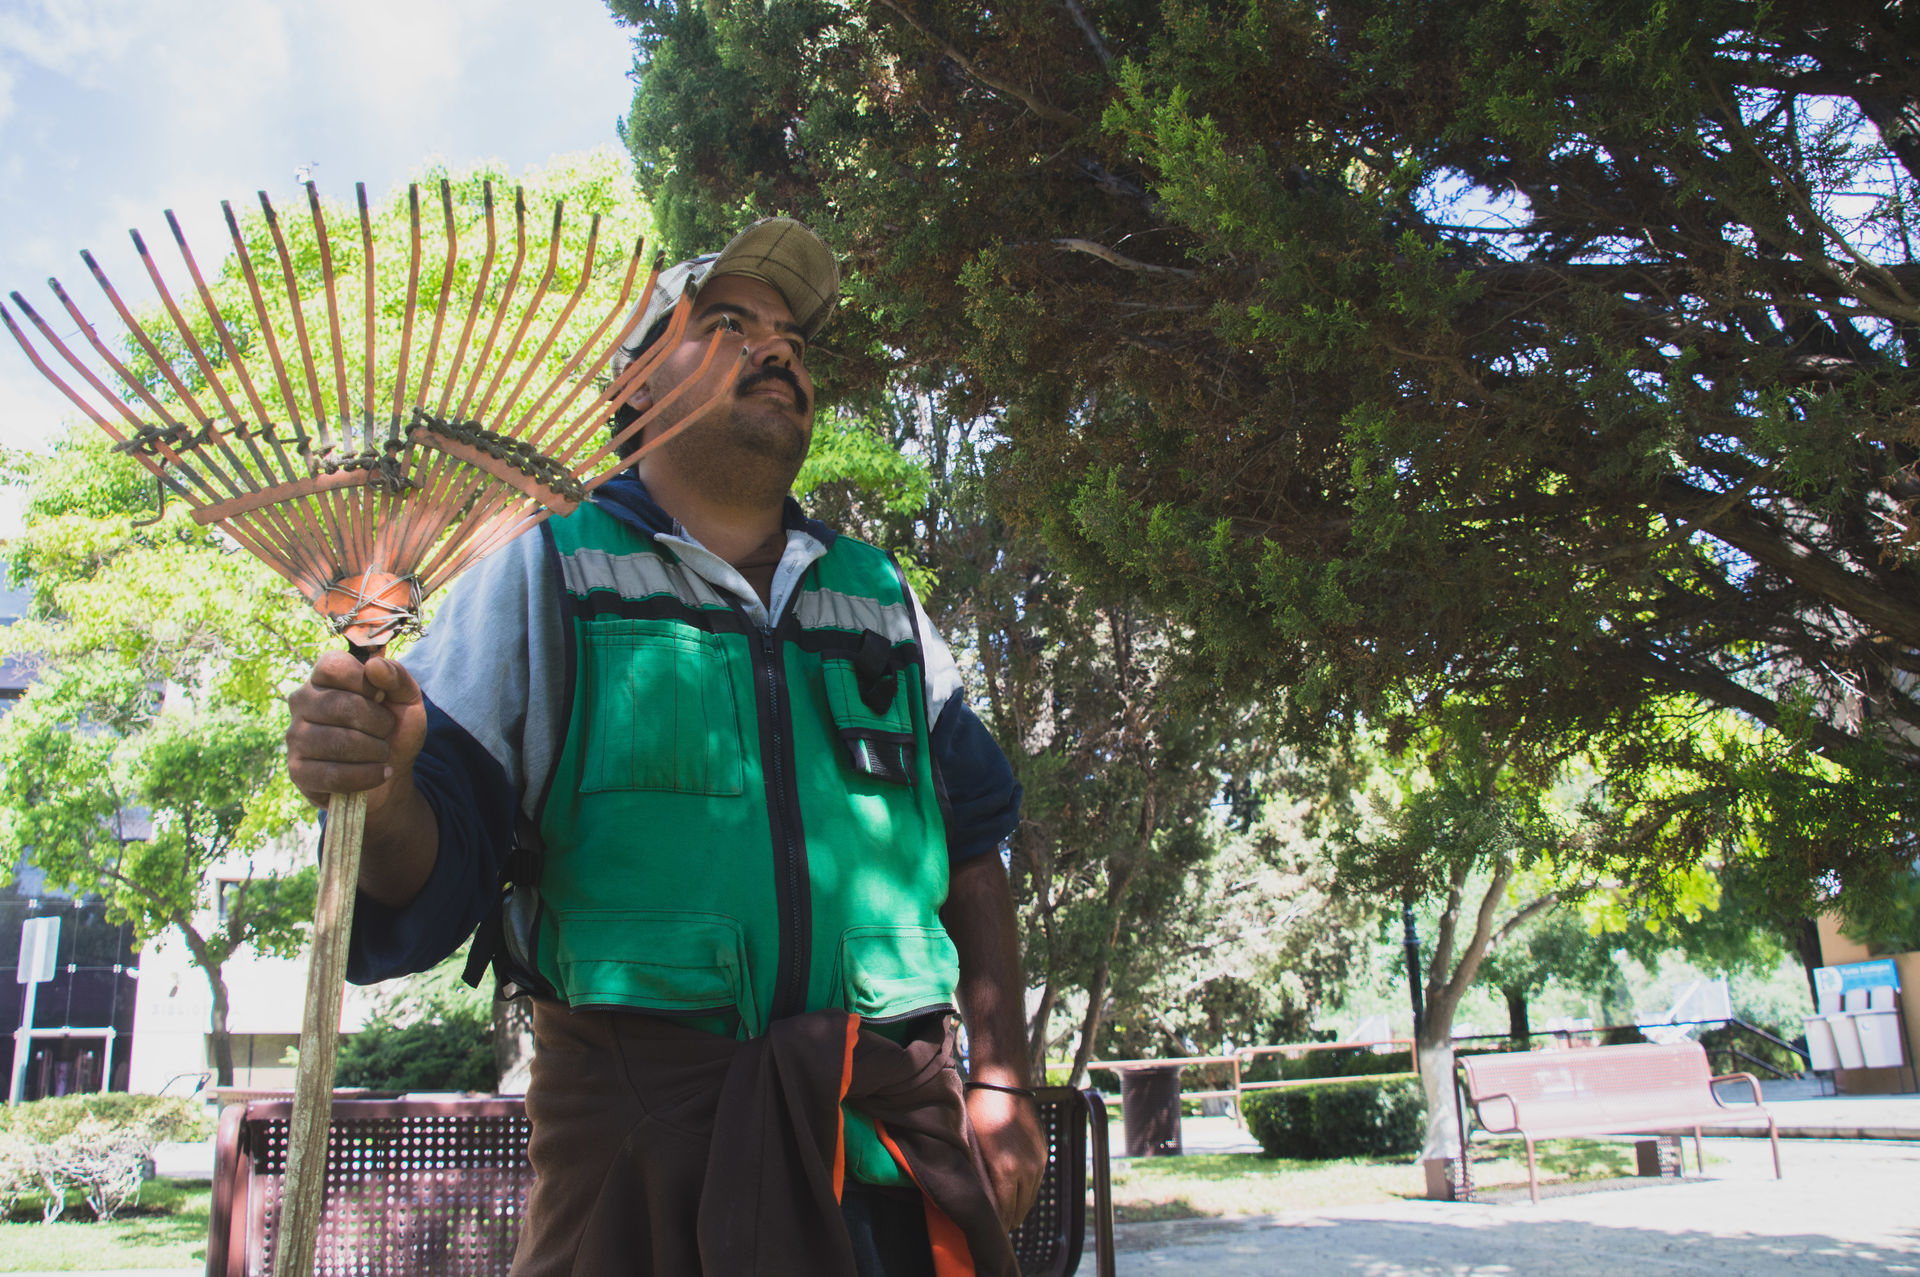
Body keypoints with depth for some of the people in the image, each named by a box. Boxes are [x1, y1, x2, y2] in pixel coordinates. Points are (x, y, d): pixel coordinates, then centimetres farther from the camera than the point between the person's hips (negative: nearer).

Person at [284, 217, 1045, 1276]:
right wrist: (380, 791, -24)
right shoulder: (543, 573, 5)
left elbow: (972, 852, 14)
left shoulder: (879, 596, 15)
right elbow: (440, 862, -2)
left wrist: (1002, 1083, 7)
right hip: (639, 1123, -3)